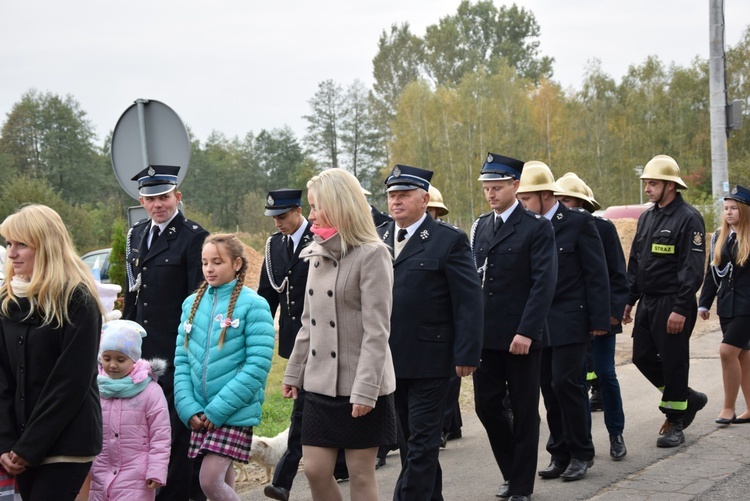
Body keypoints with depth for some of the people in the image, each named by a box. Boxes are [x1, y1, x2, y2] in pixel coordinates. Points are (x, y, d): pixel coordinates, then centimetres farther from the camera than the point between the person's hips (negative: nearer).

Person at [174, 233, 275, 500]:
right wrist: (188, 407, -7)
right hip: (200, 415, 5)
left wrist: (218, 409, -16)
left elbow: (258, 365, -13)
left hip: (235, 414, -5)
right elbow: (182, 359, 7)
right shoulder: (193, 303, 8)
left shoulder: (253, 305, -8)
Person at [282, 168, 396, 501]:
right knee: (315, 471, 6)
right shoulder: (318, 253, 10)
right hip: (320, 384, 7)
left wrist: (365, 390, -21)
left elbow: (377, 331, -16)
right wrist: (294, 373, 17)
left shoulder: (372, 254, -12)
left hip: (361, 386, -7)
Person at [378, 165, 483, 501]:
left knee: (422, 439, -1)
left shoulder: (449, 240, -6)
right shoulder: (378, 239, 10)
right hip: (390, 359, 6)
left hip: (429, 358, -6)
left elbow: (469, 301, -9)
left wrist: (466, 355, -14)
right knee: (409, 438, 14)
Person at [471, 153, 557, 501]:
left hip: (521, 336, -5)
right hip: (486, 335, 5)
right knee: (486, 405, 7)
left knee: (524, 410, 4)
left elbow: (543, 283, -12)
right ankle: (512, 471, 27)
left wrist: (526, 332, -19)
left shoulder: (537, 228, -6)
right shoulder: (480, 227, 12)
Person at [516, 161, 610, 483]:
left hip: (570, 320, -5)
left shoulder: (578, 222, -6)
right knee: (550, 389, 7)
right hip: (539, 322, 5)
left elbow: (596, 273, -6)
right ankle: (560, 454, 16)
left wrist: (599, 319, -10)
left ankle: (581, 454, 6)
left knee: (565, 383, -8)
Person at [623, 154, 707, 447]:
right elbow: (635, 263, 17)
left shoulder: (688, 218, -12)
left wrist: (681, 309, -21)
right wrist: (629, 300, 13)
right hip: (647, 302, 8)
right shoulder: (646, 218, 12)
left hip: (673, 304, -8)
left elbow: (693, 268, -16)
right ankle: (688, 399, 28)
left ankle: (675, 423, 11)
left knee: (673, 361, -1)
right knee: (642, 357, 10)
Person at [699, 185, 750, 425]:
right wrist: (704, 303, 10)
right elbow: (712, 272, 13)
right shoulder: (719, 237, 10)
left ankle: (728, 407, -1)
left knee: (727, 351, -13)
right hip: (727, 304, 6)